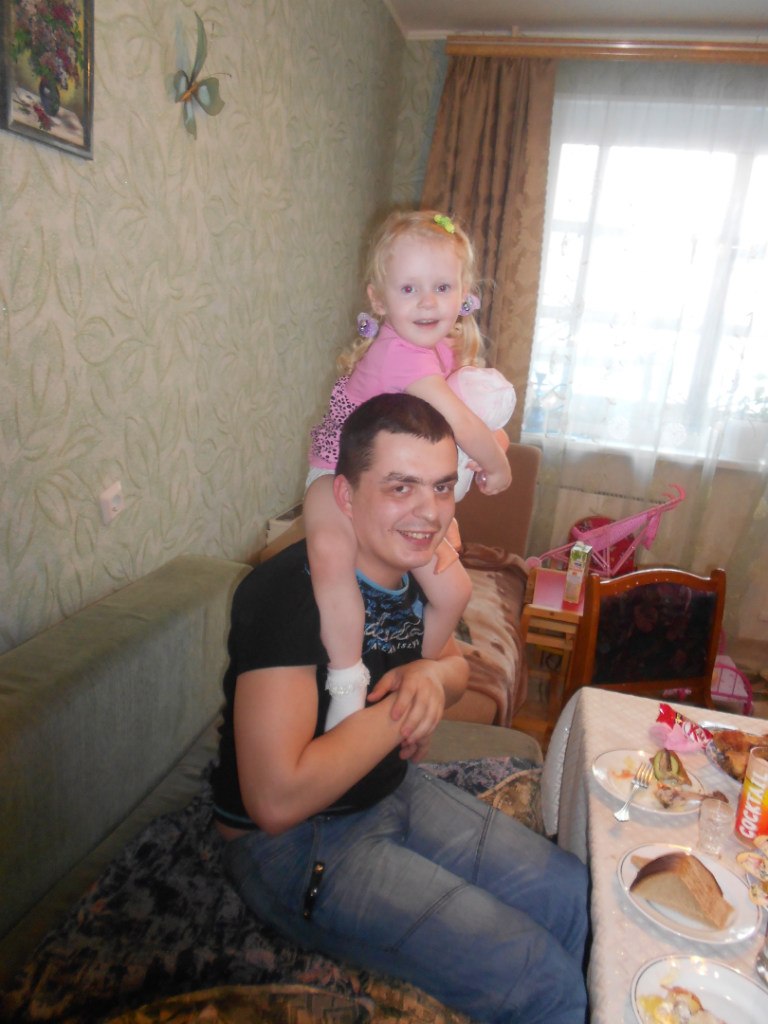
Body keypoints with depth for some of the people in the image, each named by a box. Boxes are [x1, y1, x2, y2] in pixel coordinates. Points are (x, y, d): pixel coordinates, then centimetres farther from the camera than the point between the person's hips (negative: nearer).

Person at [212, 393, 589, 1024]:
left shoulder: (413, 570, -3)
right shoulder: (291, 594, -28)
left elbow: (456, 663, 14)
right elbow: (277, 799, -32)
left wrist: (434, 674, -10)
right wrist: (402, 709, -23)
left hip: (397, 791, 8)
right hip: (296, 844, -7)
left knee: (576, 898, 8)